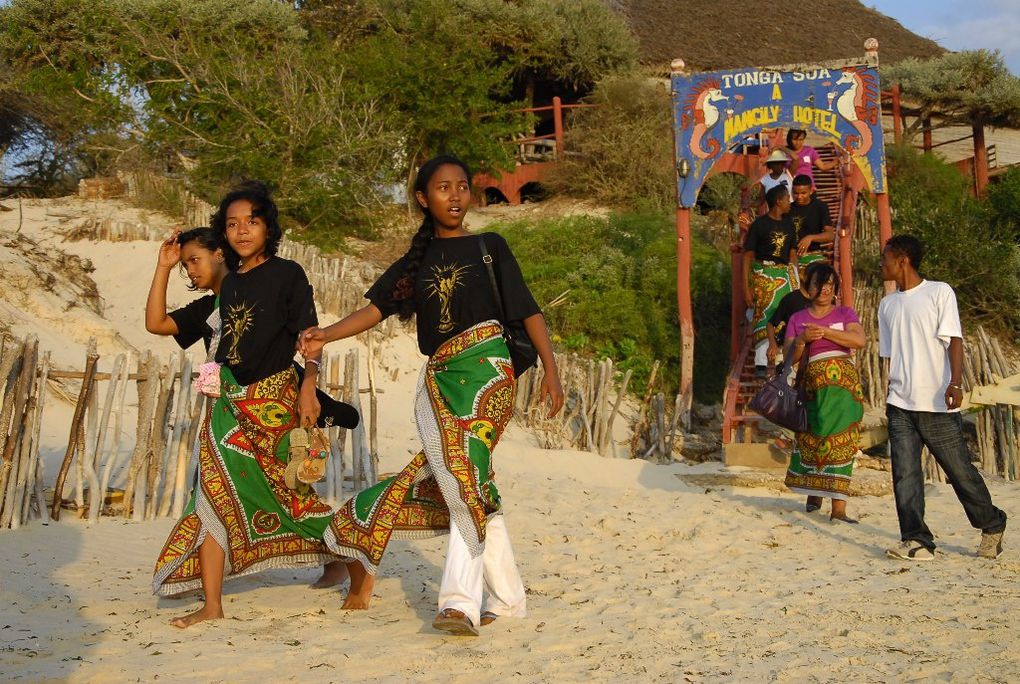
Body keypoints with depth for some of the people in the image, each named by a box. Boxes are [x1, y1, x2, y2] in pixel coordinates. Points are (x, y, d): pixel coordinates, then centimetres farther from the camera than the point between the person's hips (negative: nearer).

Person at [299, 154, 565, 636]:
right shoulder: (417, 260, 18)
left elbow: (528, 310, 7)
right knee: (467, 488, 1)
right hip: (437, 380, 4)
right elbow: (376, 308, 6)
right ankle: (507, 597, 11)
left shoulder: (489, 247, 10)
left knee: (465, 480, -19)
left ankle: (461, 600, -22)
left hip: (485, 370, -4)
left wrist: (551, 369, -3)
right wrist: (324, 336, -10)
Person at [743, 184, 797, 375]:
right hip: (763, 275, -5)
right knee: (764, 316, -12)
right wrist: (746, 288, -12)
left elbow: (792, 254, 17)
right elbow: (747, 256, -6)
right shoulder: (759, 224, -4)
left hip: (784, 275, 5)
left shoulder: (787, 224, 13)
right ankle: (760, 364, -13)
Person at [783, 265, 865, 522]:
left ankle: (838, 507, -12)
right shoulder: (797, 319, 13)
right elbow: (790, 358, 6)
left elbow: (859, 340, -9)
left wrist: (825, 332, -15)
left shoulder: (845, 313, 10)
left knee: (839, 441, -9)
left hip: (842, 382, -2)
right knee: (810, 438, 1)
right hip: (812, 384, 2)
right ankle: (813, 493, 20)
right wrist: (802, 340, -12)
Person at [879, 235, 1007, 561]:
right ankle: (917, 542, -6)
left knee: (960, 470, 3)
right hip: (900, 405, 5)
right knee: (905, 474, -7)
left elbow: (953, 339, -9)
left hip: (937, 404, -5)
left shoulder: (939, 292, -1)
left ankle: (992, 526, 24)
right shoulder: (887, 304, 15)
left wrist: (955, 382, -22)